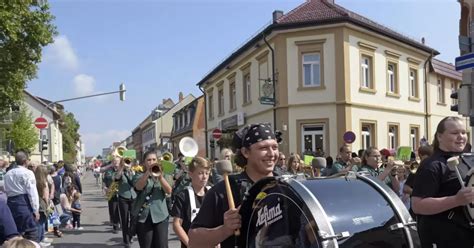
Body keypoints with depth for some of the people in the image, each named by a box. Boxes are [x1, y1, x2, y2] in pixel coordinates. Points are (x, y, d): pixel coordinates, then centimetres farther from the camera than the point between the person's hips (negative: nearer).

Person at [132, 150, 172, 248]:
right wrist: (148, 172, -33)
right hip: (143, 217, 0)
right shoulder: (139, 176, 6)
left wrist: (160, 176, -26)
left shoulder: (162, 176, 9)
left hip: (160, 216, 0)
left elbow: (169, 191, -10)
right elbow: (138, 187, -18)